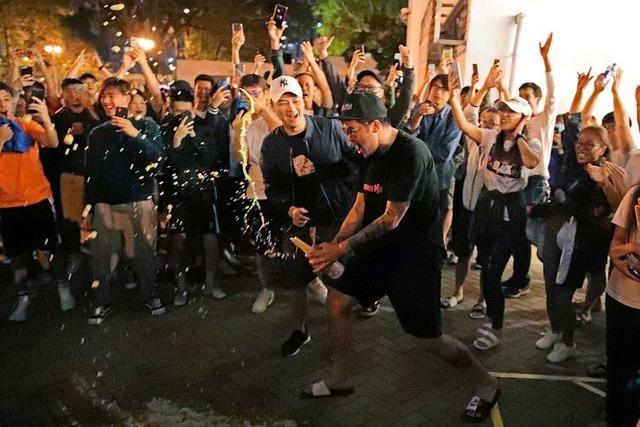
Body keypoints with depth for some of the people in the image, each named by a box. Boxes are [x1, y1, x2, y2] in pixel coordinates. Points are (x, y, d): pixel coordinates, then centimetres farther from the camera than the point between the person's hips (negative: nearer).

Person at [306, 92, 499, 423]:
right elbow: (359, 209, 5)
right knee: (337, 299, 6)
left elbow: (391, 219, -25)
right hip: (381, 247, 8)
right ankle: (338, 380, 25)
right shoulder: (372, 154, 4)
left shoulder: (410, 153, -23)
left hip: (416, 253, -8)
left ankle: (487, 385, 26)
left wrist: (342, 249, -22)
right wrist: (332, 246, -8)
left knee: (429, 337, 0)